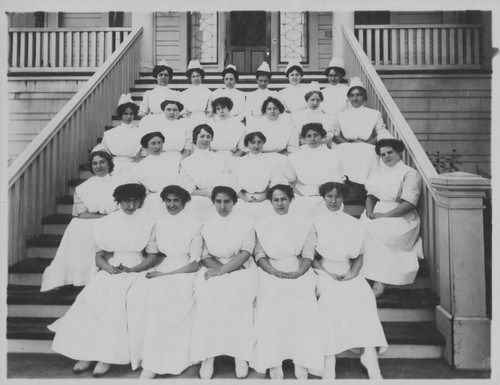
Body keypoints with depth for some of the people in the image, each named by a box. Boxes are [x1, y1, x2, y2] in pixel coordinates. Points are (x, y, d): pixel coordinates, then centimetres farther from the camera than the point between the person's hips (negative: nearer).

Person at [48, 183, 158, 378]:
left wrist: (131, 269, -13)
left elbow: (152, 258, 1)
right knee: (90, 295, -23)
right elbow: (99, 256, 9)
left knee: (114, 298, -29)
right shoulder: (107, 223, 10)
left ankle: (106, 357, -21)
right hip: (110, 269, 3)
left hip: (136, 270, -3)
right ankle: (85, 353, -17)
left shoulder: (147, 223, 1)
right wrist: (109, 267, -12)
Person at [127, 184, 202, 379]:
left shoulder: (195, 225, 1)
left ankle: (152, 365, -25)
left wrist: (165, 274, -13)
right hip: (159, 272, 4)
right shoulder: (158, 224, 14)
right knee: (136, 293, -26)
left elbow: (194, 264, -3)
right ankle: (141, 354, -18)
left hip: (183, 274, -4)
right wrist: (154, 270, -9)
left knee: (160, 296, -32)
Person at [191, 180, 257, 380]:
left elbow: (245, 253, -5)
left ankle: (240, 355, -24)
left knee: (238, 297, -34)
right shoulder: (207, 224, 13)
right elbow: (204, 255, 7)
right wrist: (217, 267, -13)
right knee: (208, 296, -31)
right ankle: (207, 355, -26)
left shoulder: (246, 223, 6)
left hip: (241, 269, -1)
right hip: (213, 268, 2)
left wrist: (223, 269, -17)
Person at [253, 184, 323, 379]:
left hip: (299, 273, 0)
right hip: (271, 272, 0)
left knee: (303, 306, -28)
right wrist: (275, 272, -11)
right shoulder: (261, 225, 16)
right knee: (271, 306, -28)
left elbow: (308, 255, 7)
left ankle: (302, 363, -24)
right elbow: (259, 255, 6)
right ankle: (274, 363, -25)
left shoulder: (305, 224, 15)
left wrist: (298, 272, -12)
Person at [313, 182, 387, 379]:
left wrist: (353, 273, -4)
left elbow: (359, 255, 14)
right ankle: (329, 358, -28)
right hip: (323, 273, -2)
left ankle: (370, 355, -26)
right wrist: (329, 273, -8)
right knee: (329, 296, -30)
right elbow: (311, 256, 5)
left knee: (364, 295, -25)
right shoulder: (315, 223, 11)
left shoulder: (353, 224, 18)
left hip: (349, 273, 2)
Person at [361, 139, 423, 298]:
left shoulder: (410, 174, -3)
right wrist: (370, 212, -8)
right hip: (377, 215, 6)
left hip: (401, 219, -6)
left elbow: (409, 204, -13)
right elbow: (371, 195, 13)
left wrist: (384, 216, -19)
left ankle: (379, 284, -22)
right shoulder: (378, 173, 19)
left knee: (371, 232, -29)